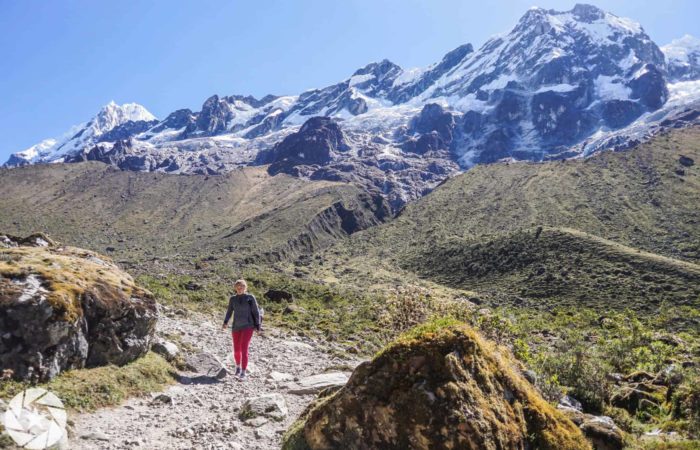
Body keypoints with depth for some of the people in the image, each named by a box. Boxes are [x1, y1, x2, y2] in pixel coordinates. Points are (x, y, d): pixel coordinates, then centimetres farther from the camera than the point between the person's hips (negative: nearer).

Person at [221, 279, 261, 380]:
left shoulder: (250, 298, -4)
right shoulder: (233, 298, 4)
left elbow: (256, 312, -2)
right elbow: (229, 311, 7)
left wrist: (258, 326, -6)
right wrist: (225, 322, -8)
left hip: (248, 326, -3)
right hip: (236, 327, 3)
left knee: (244, 349, -14)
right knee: (237, 350, 10)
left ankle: (243, 373, -10)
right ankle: (238, 366, 39)